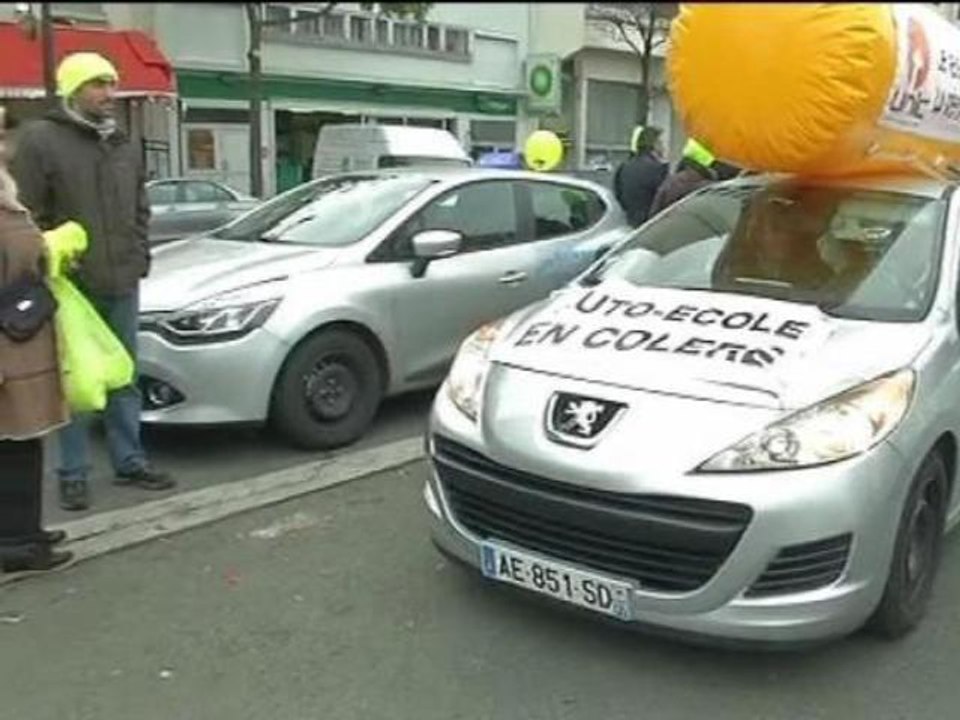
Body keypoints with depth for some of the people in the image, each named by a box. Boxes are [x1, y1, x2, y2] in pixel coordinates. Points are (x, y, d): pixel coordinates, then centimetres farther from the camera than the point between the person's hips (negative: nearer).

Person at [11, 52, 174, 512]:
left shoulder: (124, 146, 15)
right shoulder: (40, 139, -5)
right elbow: (26, 215, -9)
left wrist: (139, 258, 10)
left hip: (123, 284, 6)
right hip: (71, 286, -6)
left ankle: (130, 462, 23)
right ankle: (73, 474, 11)